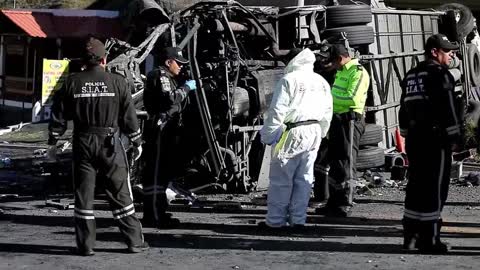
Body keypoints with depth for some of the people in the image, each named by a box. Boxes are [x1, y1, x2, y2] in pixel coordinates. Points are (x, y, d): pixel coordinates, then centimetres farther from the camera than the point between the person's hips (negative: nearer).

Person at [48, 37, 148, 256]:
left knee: (83, 195, 8)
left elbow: (58, 115, 4)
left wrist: (53, 141, 14)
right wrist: (137, 142, 12)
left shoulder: (71, 82, 0)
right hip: (110, 144, -1)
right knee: (120, 194, 6)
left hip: (82, 144, 1)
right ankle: (135, 241, 10)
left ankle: (85, 244, 9)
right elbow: (129, 116, 1)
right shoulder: (117, 82, -3)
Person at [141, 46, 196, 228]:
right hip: (160, 129, -11)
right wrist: (186, 88, -13)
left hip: (167, 130, 11)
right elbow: (170, 98, -24)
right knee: (156, 173, -11)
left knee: (165, 172, 15)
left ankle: (158, 213, 22)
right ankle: (153, 216, -11)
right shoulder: (160, 75, -9)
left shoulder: (167, 77, 24)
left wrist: (186, 90, 12)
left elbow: (176, 103, 24)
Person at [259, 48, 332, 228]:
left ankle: (276, 219, 2)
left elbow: (277, 111, -12)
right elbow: (327, 112, 16)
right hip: (314, 132, 7)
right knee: (304, 178, 10)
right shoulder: (322, 82, 13)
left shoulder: (288, 80, -9)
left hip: (293, 133, -7)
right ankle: (298, 218, 12)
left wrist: (268, 135, -7)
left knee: (281, 179, 0)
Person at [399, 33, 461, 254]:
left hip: (414, 138, 8)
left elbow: (404, 109, 19)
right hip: (436, 139, -8)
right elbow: (448, 108, -15)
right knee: (435, 188, -4)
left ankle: (411, 236, 19)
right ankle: (429, 239, -2)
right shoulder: (439, 74, -10)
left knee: (416, 186, 14)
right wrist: (454, 137, -10)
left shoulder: (410, 76, 16)